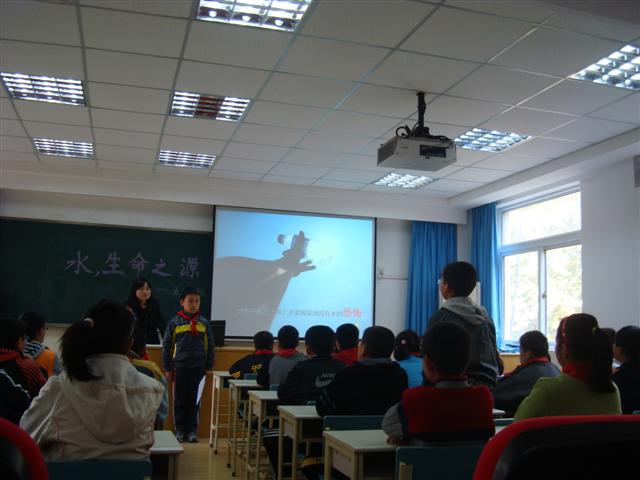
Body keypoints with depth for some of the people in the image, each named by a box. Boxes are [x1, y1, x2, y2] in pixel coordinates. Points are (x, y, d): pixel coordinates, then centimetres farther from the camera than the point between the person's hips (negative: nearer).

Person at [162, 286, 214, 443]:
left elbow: (210, 346, 9)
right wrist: (167, 368, 2)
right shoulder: (175, 322, 0)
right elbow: (167, 346, 4)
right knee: (180, 401, 7)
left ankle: (192, 430, 16)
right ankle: (180, 430, 17)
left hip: (198, 367, 1)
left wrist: (209, 367, 6)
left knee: (195, 401, 6)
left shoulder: (204, 323, 4)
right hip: (180, 367, -1)